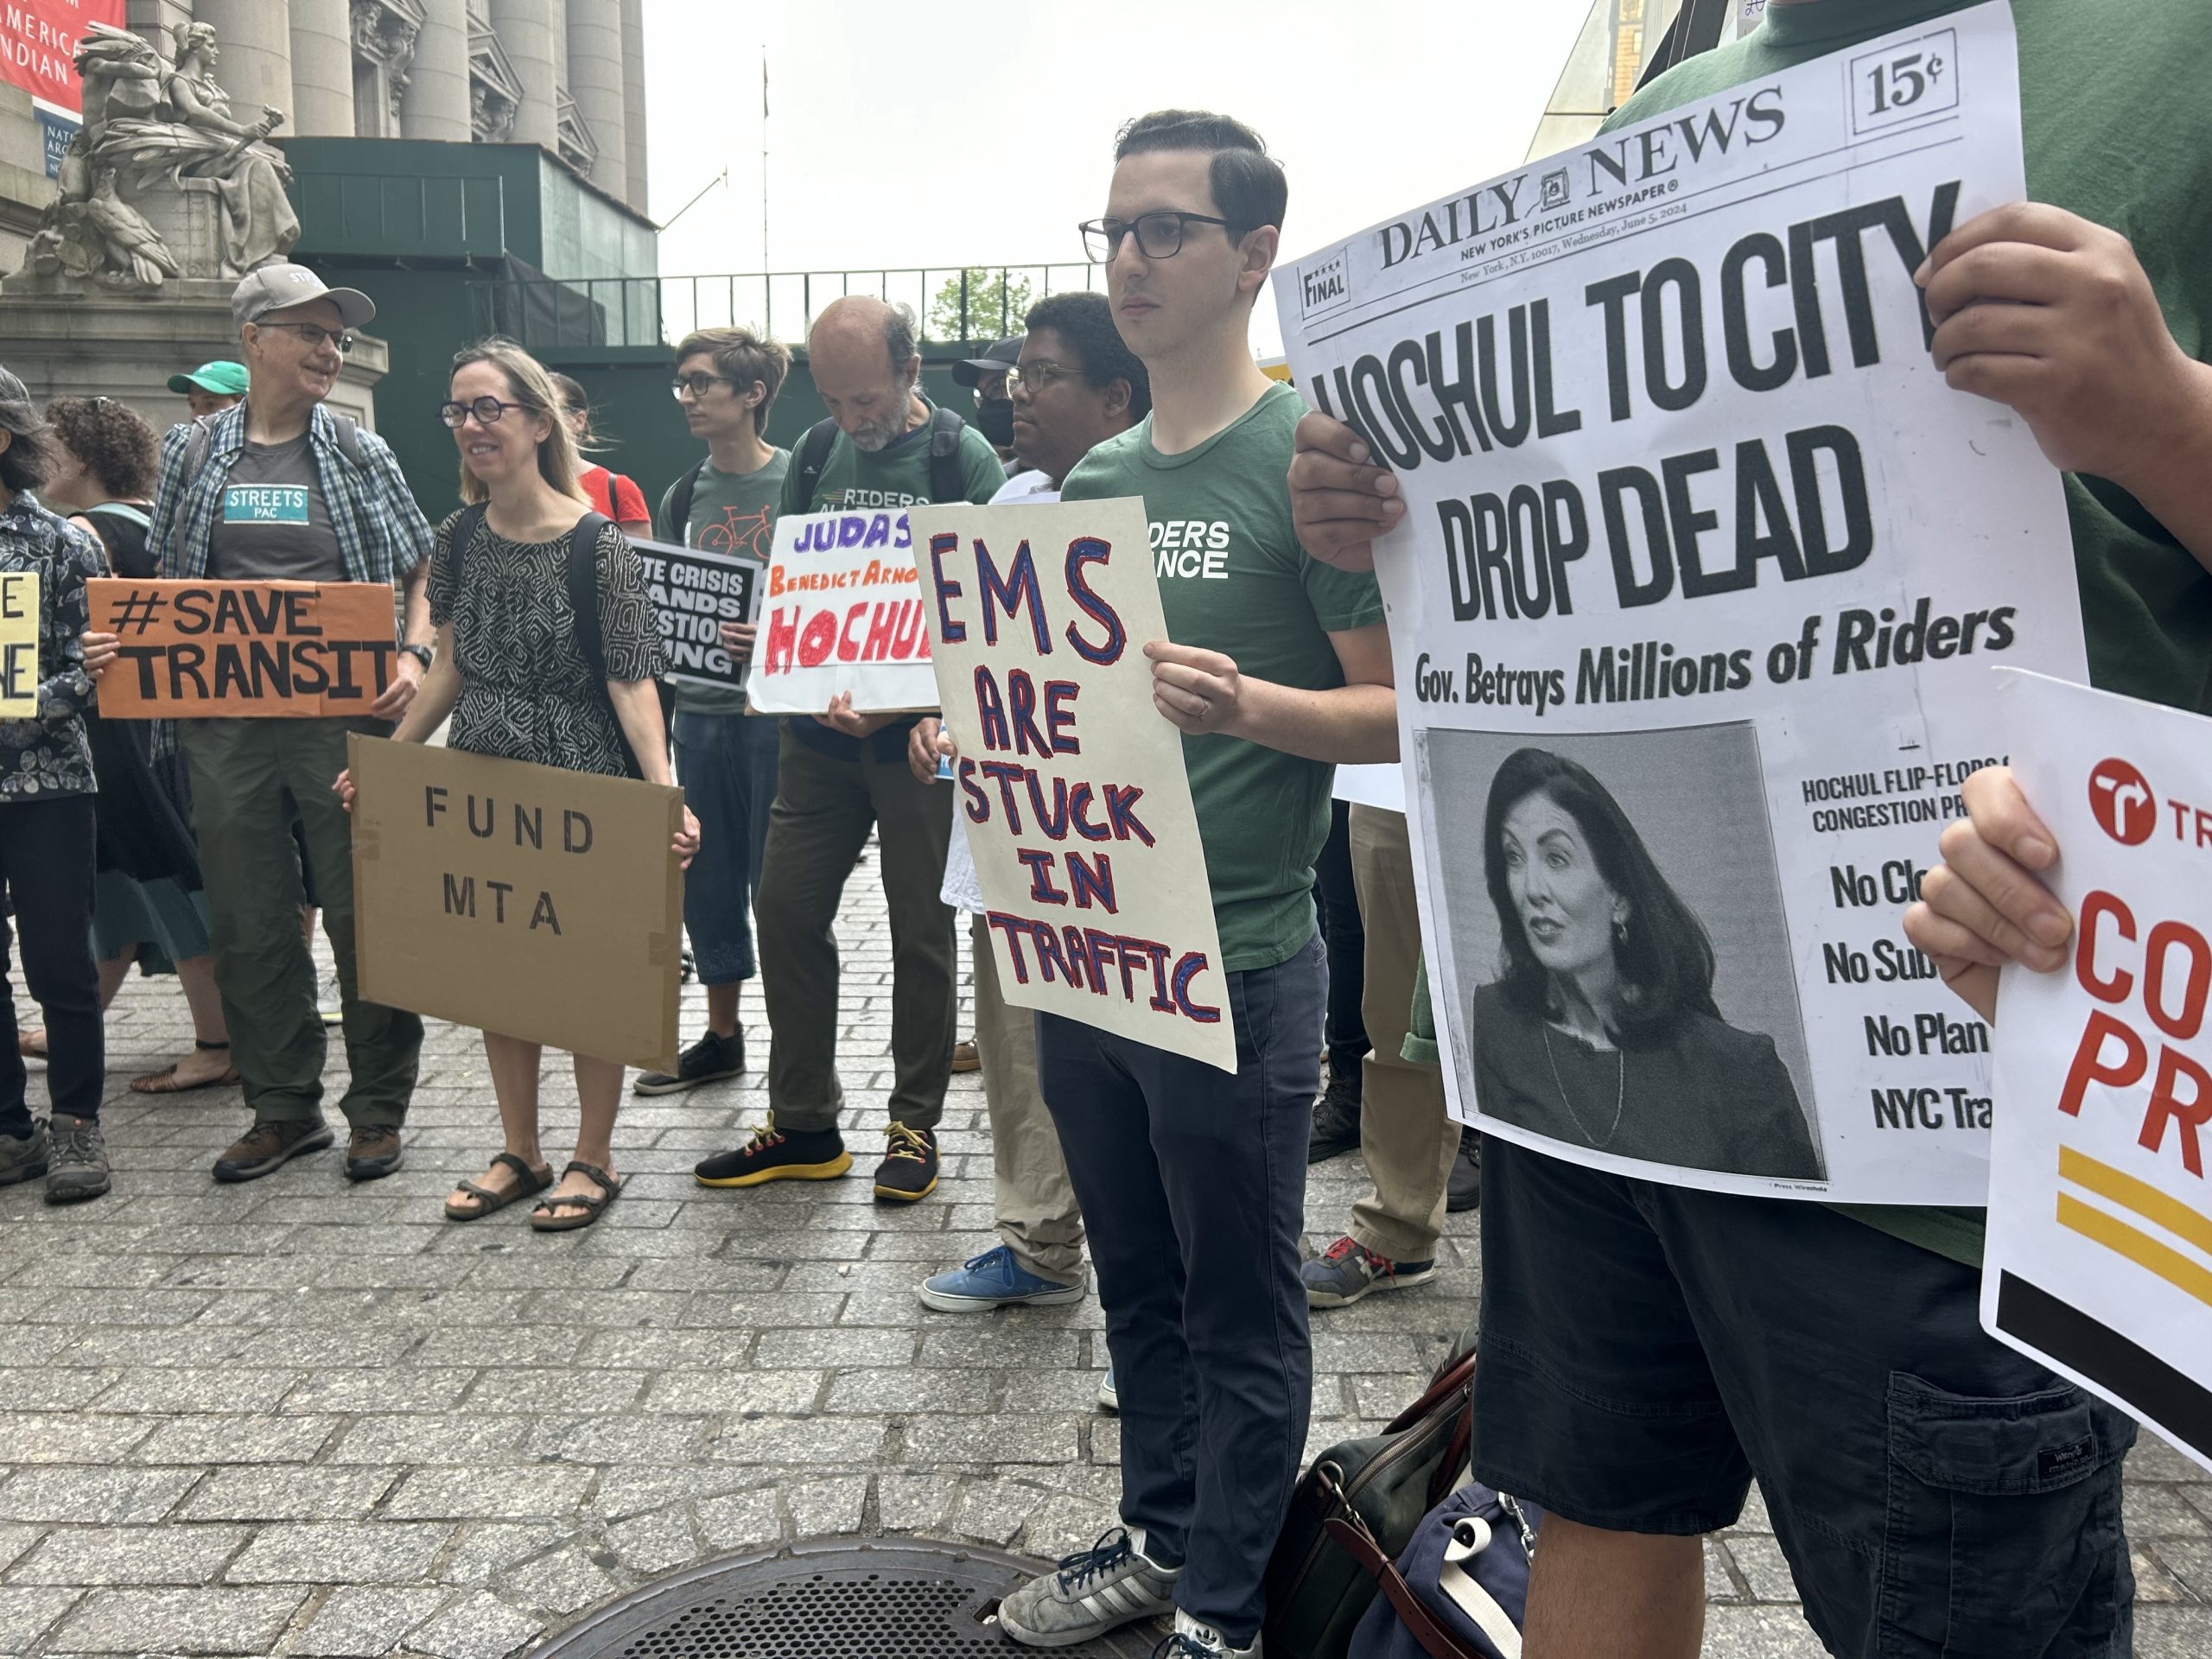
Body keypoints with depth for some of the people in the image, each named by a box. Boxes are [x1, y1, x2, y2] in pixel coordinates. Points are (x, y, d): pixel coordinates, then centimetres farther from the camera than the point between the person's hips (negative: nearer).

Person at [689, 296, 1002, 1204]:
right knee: (786, 909, 6)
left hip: (917, 734, -5)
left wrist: (896, 703, -22)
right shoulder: (817, 451, 9)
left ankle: (915, 1125, 20)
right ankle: (803, 1124, 20)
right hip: (818, 727, 5)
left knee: (920, 932, 4)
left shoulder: (964, 458, -8)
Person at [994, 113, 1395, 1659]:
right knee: (1138, 1284, 19)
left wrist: (1247, 704, -29)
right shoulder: (1095, 477, 12)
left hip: (1235, 961, -7)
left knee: (1241, 1309, 8)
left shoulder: (1309, 454, -9)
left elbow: (1398, 710, -12)